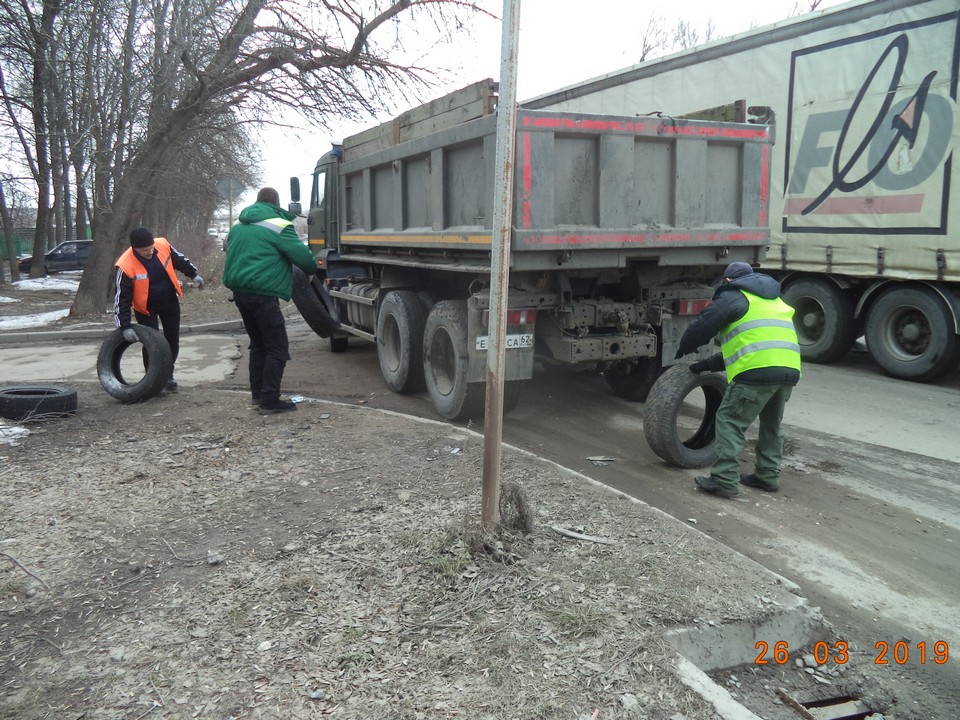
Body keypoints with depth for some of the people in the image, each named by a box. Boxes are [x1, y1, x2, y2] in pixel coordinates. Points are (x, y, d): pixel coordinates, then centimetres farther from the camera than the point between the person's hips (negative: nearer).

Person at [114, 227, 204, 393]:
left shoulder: (163, 245, -19)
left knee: (172, 340, 10)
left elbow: (180, 260, 4)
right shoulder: (125, 266, -29)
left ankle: (168, 374, 29)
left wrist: (194, 274, 13)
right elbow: (121, 299, -23)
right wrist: (125, 327, -25)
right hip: (145, 307, -4)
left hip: (170, 301, 4)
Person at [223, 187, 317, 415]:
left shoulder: (238, 226, 17)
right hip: (262, 293, -8)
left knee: (258, 343, 20)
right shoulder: (278, 225, -8)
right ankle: (269, 400, -7)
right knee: (277, 348, -4)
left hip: (239, 291, 9)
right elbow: (302, 255, -10)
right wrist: (311, 270, 9)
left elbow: (230, 251, 27)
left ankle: (258, 393, 25)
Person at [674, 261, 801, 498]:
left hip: (758, 371, -8)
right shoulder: (773, 301, 32)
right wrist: (709, 364, 33)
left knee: (730, 420, -2)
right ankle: (768, 476, 28)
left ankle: (725, 480, -6)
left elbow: (702, 327, 5)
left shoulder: (734, 297, 6)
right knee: (771, 424, 23)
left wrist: (684, 348, 26)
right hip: (790, 370, 8)